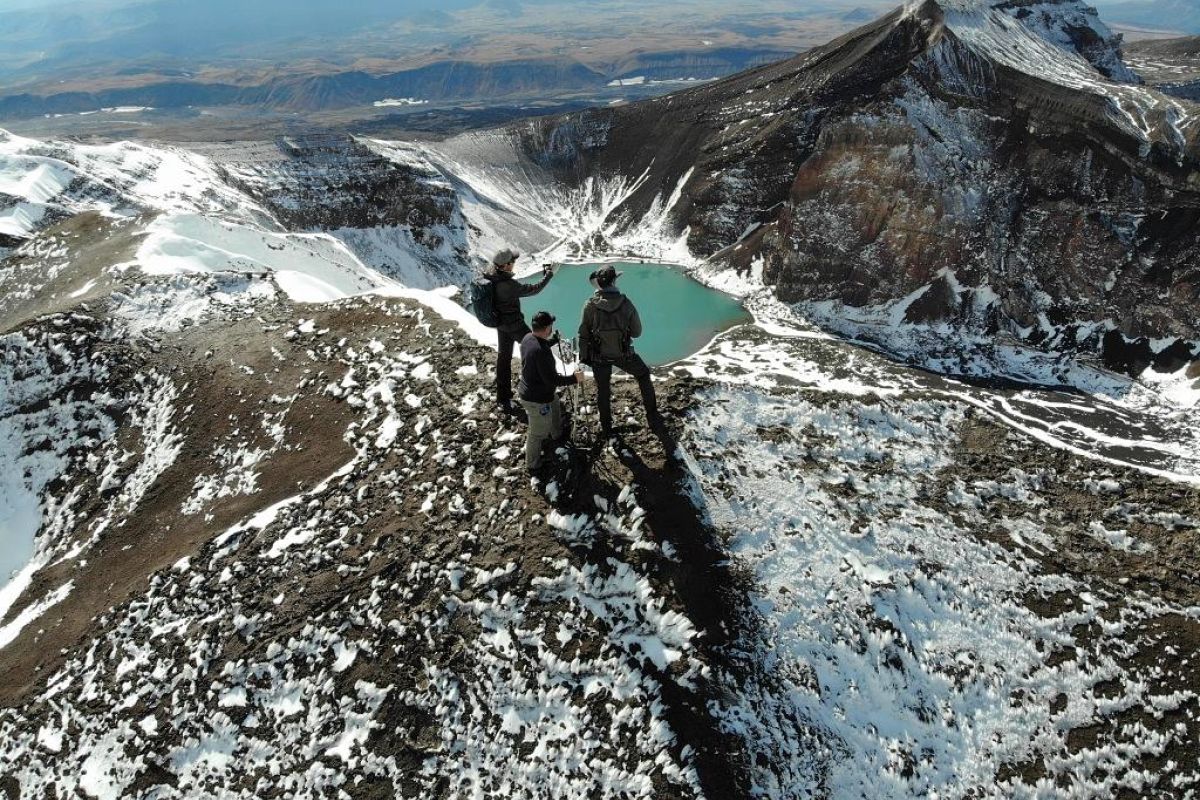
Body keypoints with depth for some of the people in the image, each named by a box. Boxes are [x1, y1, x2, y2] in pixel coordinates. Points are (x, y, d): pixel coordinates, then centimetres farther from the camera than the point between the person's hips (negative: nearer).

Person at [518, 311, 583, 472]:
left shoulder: (528, 338, -7)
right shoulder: (541, 352, -37)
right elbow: (551, 379, -31)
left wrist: (554, 339, 28)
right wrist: (574, 379, -22)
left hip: (526, 390, 10)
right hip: (537, 400, -10)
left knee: (556, 406, 35)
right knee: (538, 433, 10)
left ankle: (557, 434, 61)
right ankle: (532, 465, 29)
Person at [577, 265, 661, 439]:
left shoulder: (590, 305, -19)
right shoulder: (626, 303, -19)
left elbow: (583, 334, -10)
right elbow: (637, 332, -8)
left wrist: (583, 356, 4)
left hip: (599, 356, 0)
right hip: (623, 354, 0)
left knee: (603, 391, 19)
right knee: (643, 376, 24)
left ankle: (606, 429, 32)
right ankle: (653, 417, 26)